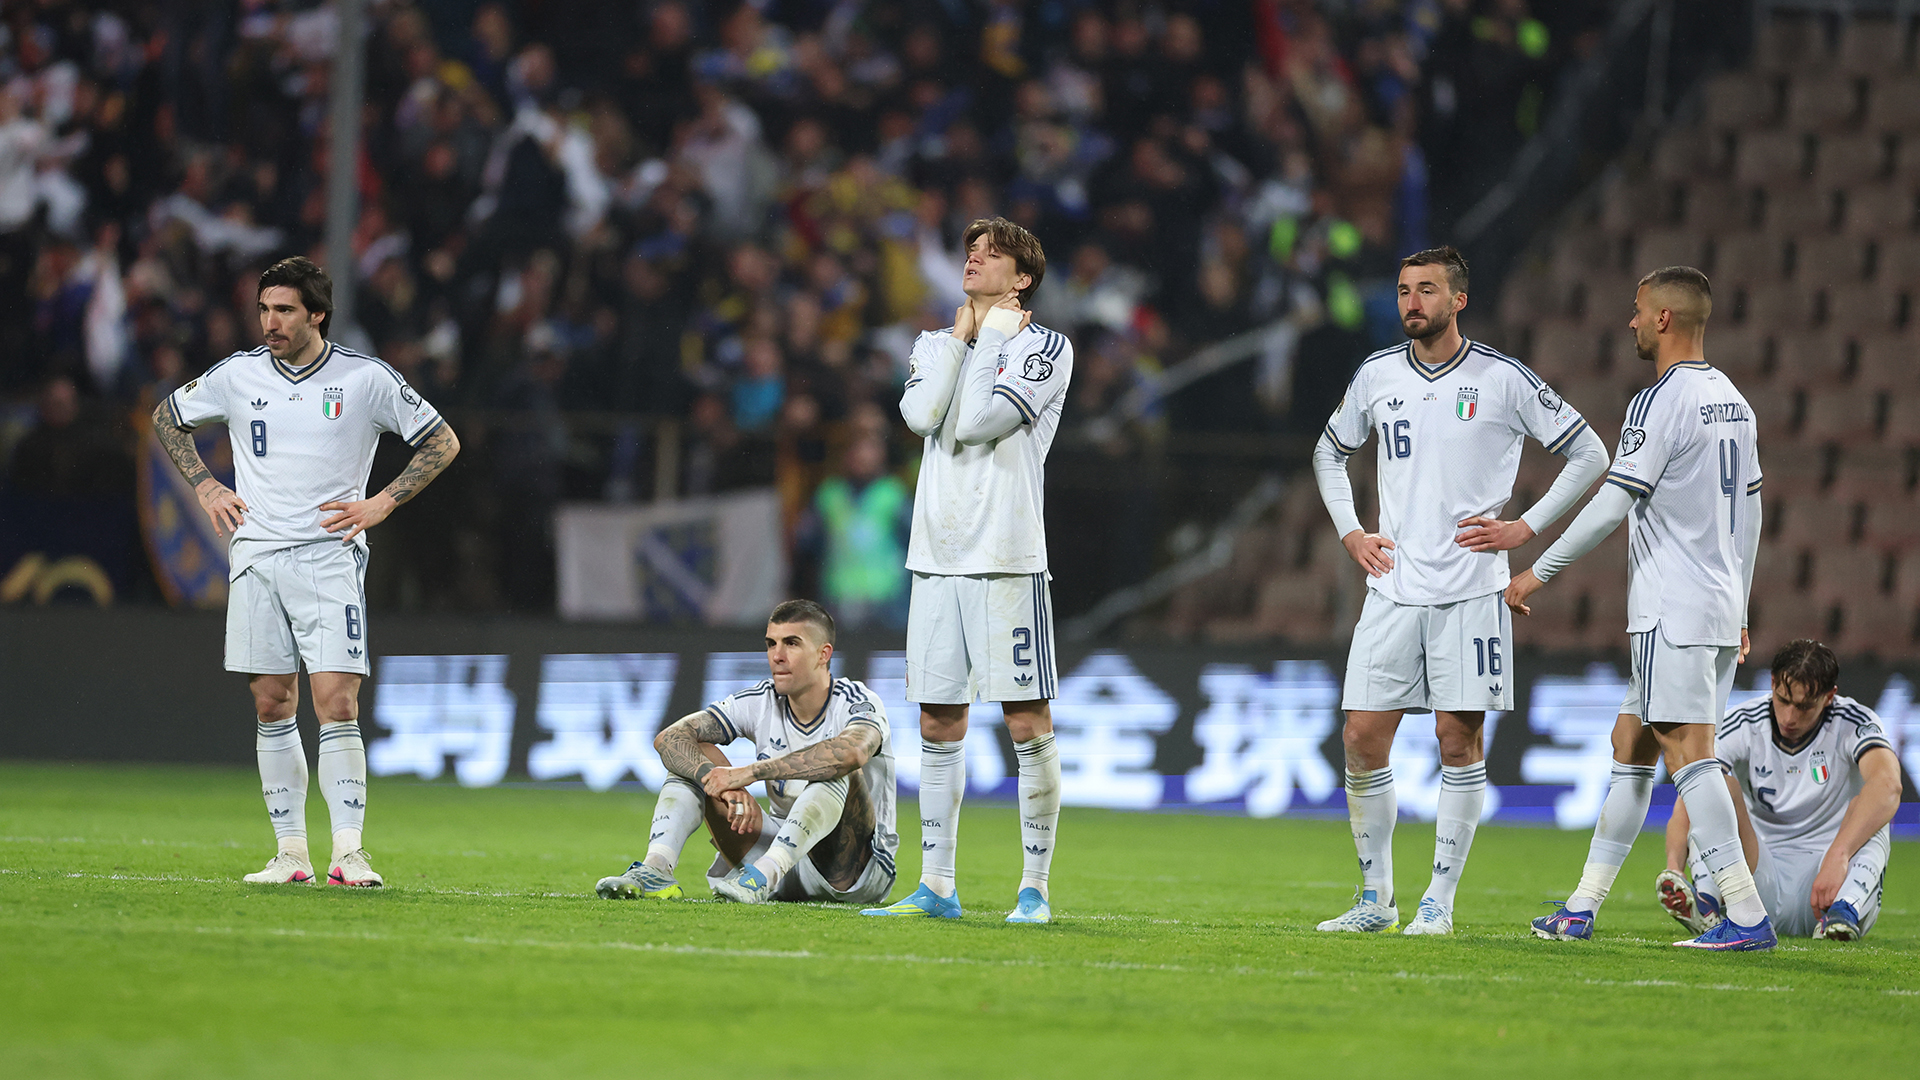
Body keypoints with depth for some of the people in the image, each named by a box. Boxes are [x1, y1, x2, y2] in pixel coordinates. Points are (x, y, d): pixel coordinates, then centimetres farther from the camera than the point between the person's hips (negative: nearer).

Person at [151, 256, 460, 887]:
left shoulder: (367, 379, -2)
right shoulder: (238, 376, 5)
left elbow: (443, 442, 7)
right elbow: (167, 417, 22)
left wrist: (382, 503, -2)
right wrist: (206, 487, 11)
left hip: (330, 556, -3)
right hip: (256, 554, 3)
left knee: (336, 705, -13)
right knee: (272, 707, 2)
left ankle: (348, 852, -12)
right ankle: (291, 852, 8)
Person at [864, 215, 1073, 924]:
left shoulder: (1044, 347, 0)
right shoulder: (936, 345, 18)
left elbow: (978, 423, -13)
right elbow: (921, 414, -3)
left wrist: (994, 336, -2)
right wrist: (963, 335, 2)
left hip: (1007, 560, -5)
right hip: (937, 559, 5)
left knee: (1027, 721, -6)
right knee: (938, 725, 6)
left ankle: (1034, 888, -2)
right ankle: (936, 887, 12)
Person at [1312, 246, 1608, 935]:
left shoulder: (1502, 380, -4)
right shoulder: (1377, 376, 8)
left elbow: (1588, 454, 2)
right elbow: (1330, 453, 26)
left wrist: (1525, 528, -3)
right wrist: (1350, 532, 13)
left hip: (1469, 589, -3)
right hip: (1394, 587, 3)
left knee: (1459, 736, -4)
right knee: (1363, 738, -2)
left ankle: (1439, 902, 4)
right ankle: (1375, 899, 10)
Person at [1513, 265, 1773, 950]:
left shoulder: (1660, 403, -13)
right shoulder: (1731, 401, 14)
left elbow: (1612, 505, -16)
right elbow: (1749, 512, 19)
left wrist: (1539, 572, -7)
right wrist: (1739, 612, 25)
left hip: (1672, 611, -9)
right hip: (1721, 606, 9)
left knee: (1688, 753, -11)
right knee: (1630, 748, 13)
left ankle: (1748, 917, -17)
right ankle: (1581, 910, 17)